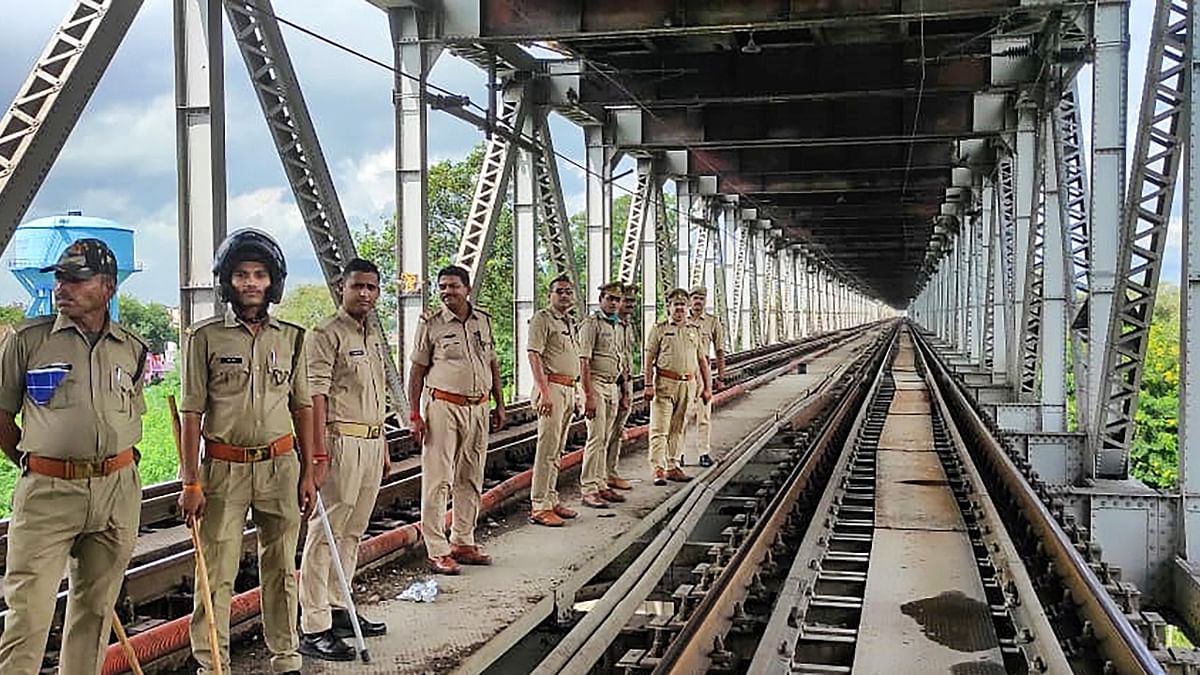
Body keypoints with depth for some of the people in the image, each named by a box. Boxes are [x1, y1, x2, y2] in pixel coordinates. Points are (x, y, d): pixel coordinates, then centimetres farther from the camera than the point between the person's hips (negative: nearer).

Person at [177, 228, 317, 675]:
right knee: (216, 573, 1)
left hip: (280, 466, 3)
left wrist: (307, 473, 8)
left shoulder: (291, 338, 7)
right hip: (223, 467, -2)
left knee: (281, 568, 11)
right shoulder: (204, 337, -2)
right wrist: (190, 482, -7)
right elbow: (192, 413, -3)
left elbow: (302, 407, 10)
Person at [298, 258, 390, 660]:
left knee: (352, 532, 14)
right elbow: (316, 396, -16)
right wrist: (319, 454, -22)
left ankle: (338, 610, 24)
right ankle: (313, 630, -3)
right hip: (341, 441, -9)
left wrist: (384, 447, 24)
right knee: (325, 533, -6)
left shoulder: (373, 336, 18)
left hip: (372, 442, 9)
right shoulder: (327, 334, -9)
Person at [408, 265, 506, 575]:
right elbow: (418, 369, -2)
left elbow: (492, 364, 18)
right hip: (443, 406, -5)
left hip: (478, 407, 5)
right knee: (438, 480, -6)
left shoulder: (484, 320, 11)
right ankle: (437, 551, -1)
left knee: (471, 480, 11)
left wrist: (500, 404, 16)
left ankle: (463, 543, 21)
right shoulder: (431, 323, -2)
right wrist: (414, 414, -7)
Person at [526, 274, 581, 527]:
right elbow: (534, 356, -15)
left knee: (557, 449, 13)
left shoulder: (571, 323, 19)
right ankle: (539, 506, -8)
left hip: (569, 389, 9)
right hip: (552, 386, -9)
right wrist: (544, 392, -23)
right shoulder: (542, 319, -7)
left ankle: (551, 500, 19)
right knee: (547, 448, -10)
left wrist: (573, 394, 18)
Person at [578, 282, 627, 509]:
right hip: (595, 384, -8)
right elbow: (584, 362, -15)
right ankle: (588, 490, -7)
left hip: (612, 386, 8)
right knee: (596, 438, -10)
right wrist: (589, 396, -21)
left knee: (604, 440, 11)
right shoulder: (591, 324, -9)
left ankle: (601, 485, 16)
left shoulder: (616, 326, 17)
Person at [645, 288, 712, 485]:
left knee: (677, 429, 11)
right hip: (664, 382, -4)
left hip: (688, 384, 5)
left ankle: (672, 467, 17)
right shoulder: (659, 329, 1)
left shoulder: (695, 330, 14)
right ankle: (658, 469, -7)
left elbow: (702, 360, 17)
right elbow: (648, 358, -3)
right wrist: (649, 385, -10)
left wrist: (706, 386, 13)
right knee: (660, 428, -7)